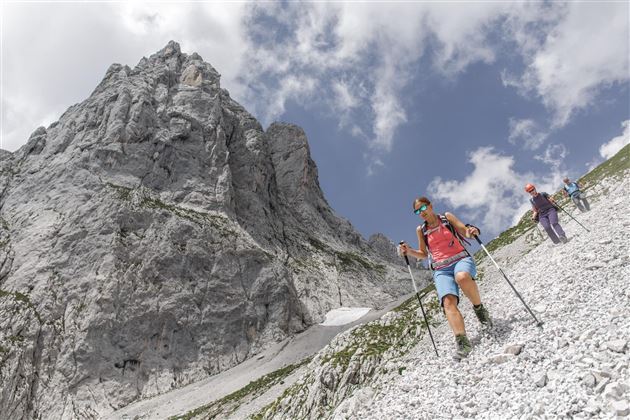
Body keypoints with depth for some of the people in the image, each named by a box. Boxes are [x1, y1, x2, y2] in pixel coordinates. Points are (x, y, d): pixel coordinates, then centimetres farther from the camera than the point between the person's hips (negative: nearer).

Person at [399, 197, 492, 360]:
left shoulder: (447, 217, 10)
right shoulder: (421, 230, 15)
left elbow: (465, 231, 11)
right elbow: (424, 254, 23)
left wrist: (472, 231, -12)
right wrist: (409, 251, 5)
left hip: (461, 259, -1)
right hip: (441, 270, 1)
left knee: (462, 276, -39)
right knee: (448, 301, -27)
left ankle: (479, 308, -13)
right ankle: (462, 342, -34)